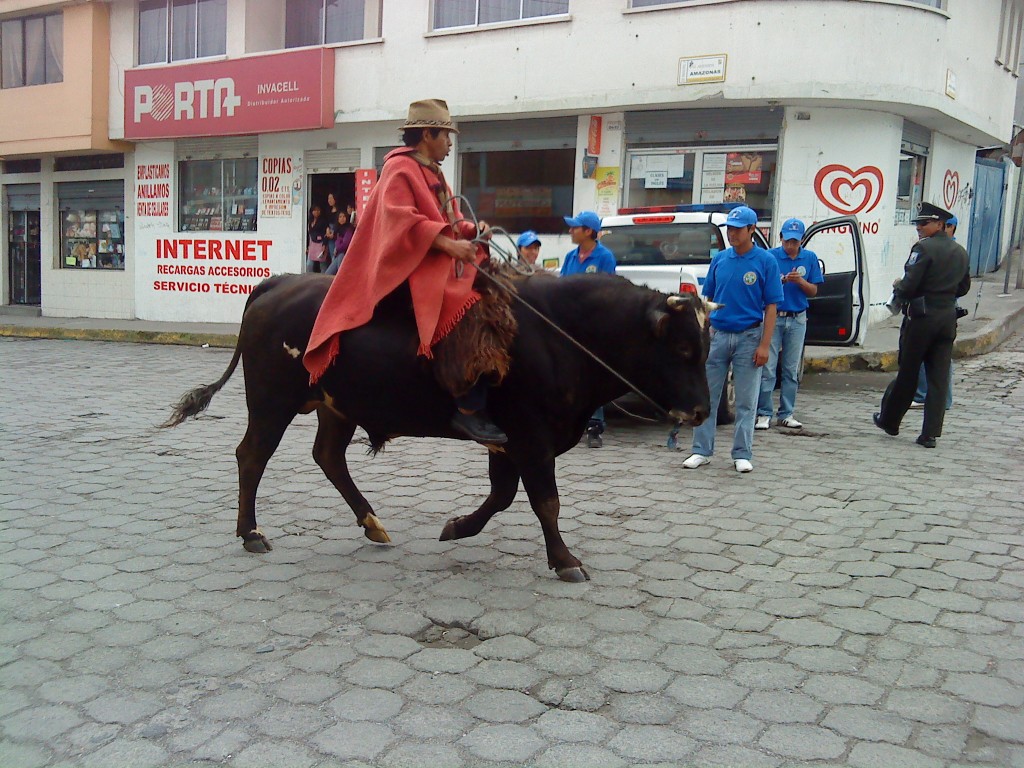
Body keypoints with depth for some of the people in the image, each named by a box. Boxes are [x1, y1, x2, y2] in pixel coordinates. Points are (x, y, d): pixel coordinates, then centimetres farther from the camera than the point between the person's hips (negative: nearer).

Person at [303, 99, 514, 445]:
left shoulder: (432, 174, 24)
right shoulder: (401, 168, -5)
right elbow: (401, 219, -19)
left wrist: (471, 230, 4)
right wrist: (447, 243, -26)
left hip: (442, 266, 10)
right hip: (411, 267, -10)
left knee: (496, 308, 0)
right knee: (470, 317, -29)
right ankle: (470, 409, -30)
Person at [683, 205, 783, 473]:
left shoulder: (766, 261, -3)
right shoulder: (719, 259, 8)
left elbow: (770, 307, -5)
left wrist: (764, 345, -11)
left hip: (749, 337, -3)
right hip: (717, 335, 3)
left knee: (746, 401, 4)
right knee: (706, 396, 5)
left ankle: (742, 454, 13)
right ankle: (702, 450, 14)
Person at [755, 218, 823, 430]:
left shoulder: (810, 258, 5)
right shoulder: (770, 256, -3)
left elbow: (813, 291, 6)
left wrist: (800, 281, -13)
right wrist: (781, 281, -21)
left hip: (798, 319, 3)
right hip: (773, 317, -3)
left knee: (791, 369, 8)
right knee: (768, 368, -5)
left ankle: (786, 414, 16)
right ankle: (764, 414, 1)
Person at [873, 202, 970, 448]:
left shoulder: (924, 248, -13)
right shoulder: (960, 252, 11)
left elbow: (908, 286, -18)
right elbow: (963, 288, 19)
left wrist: (897, 287, 2)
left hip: (921, 317, -6)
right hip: (948, 318, 6)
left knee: (907, 373, 6)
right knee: (939, 378, 4)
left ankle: (889, 420, 21)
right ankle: (931, 433, 3)